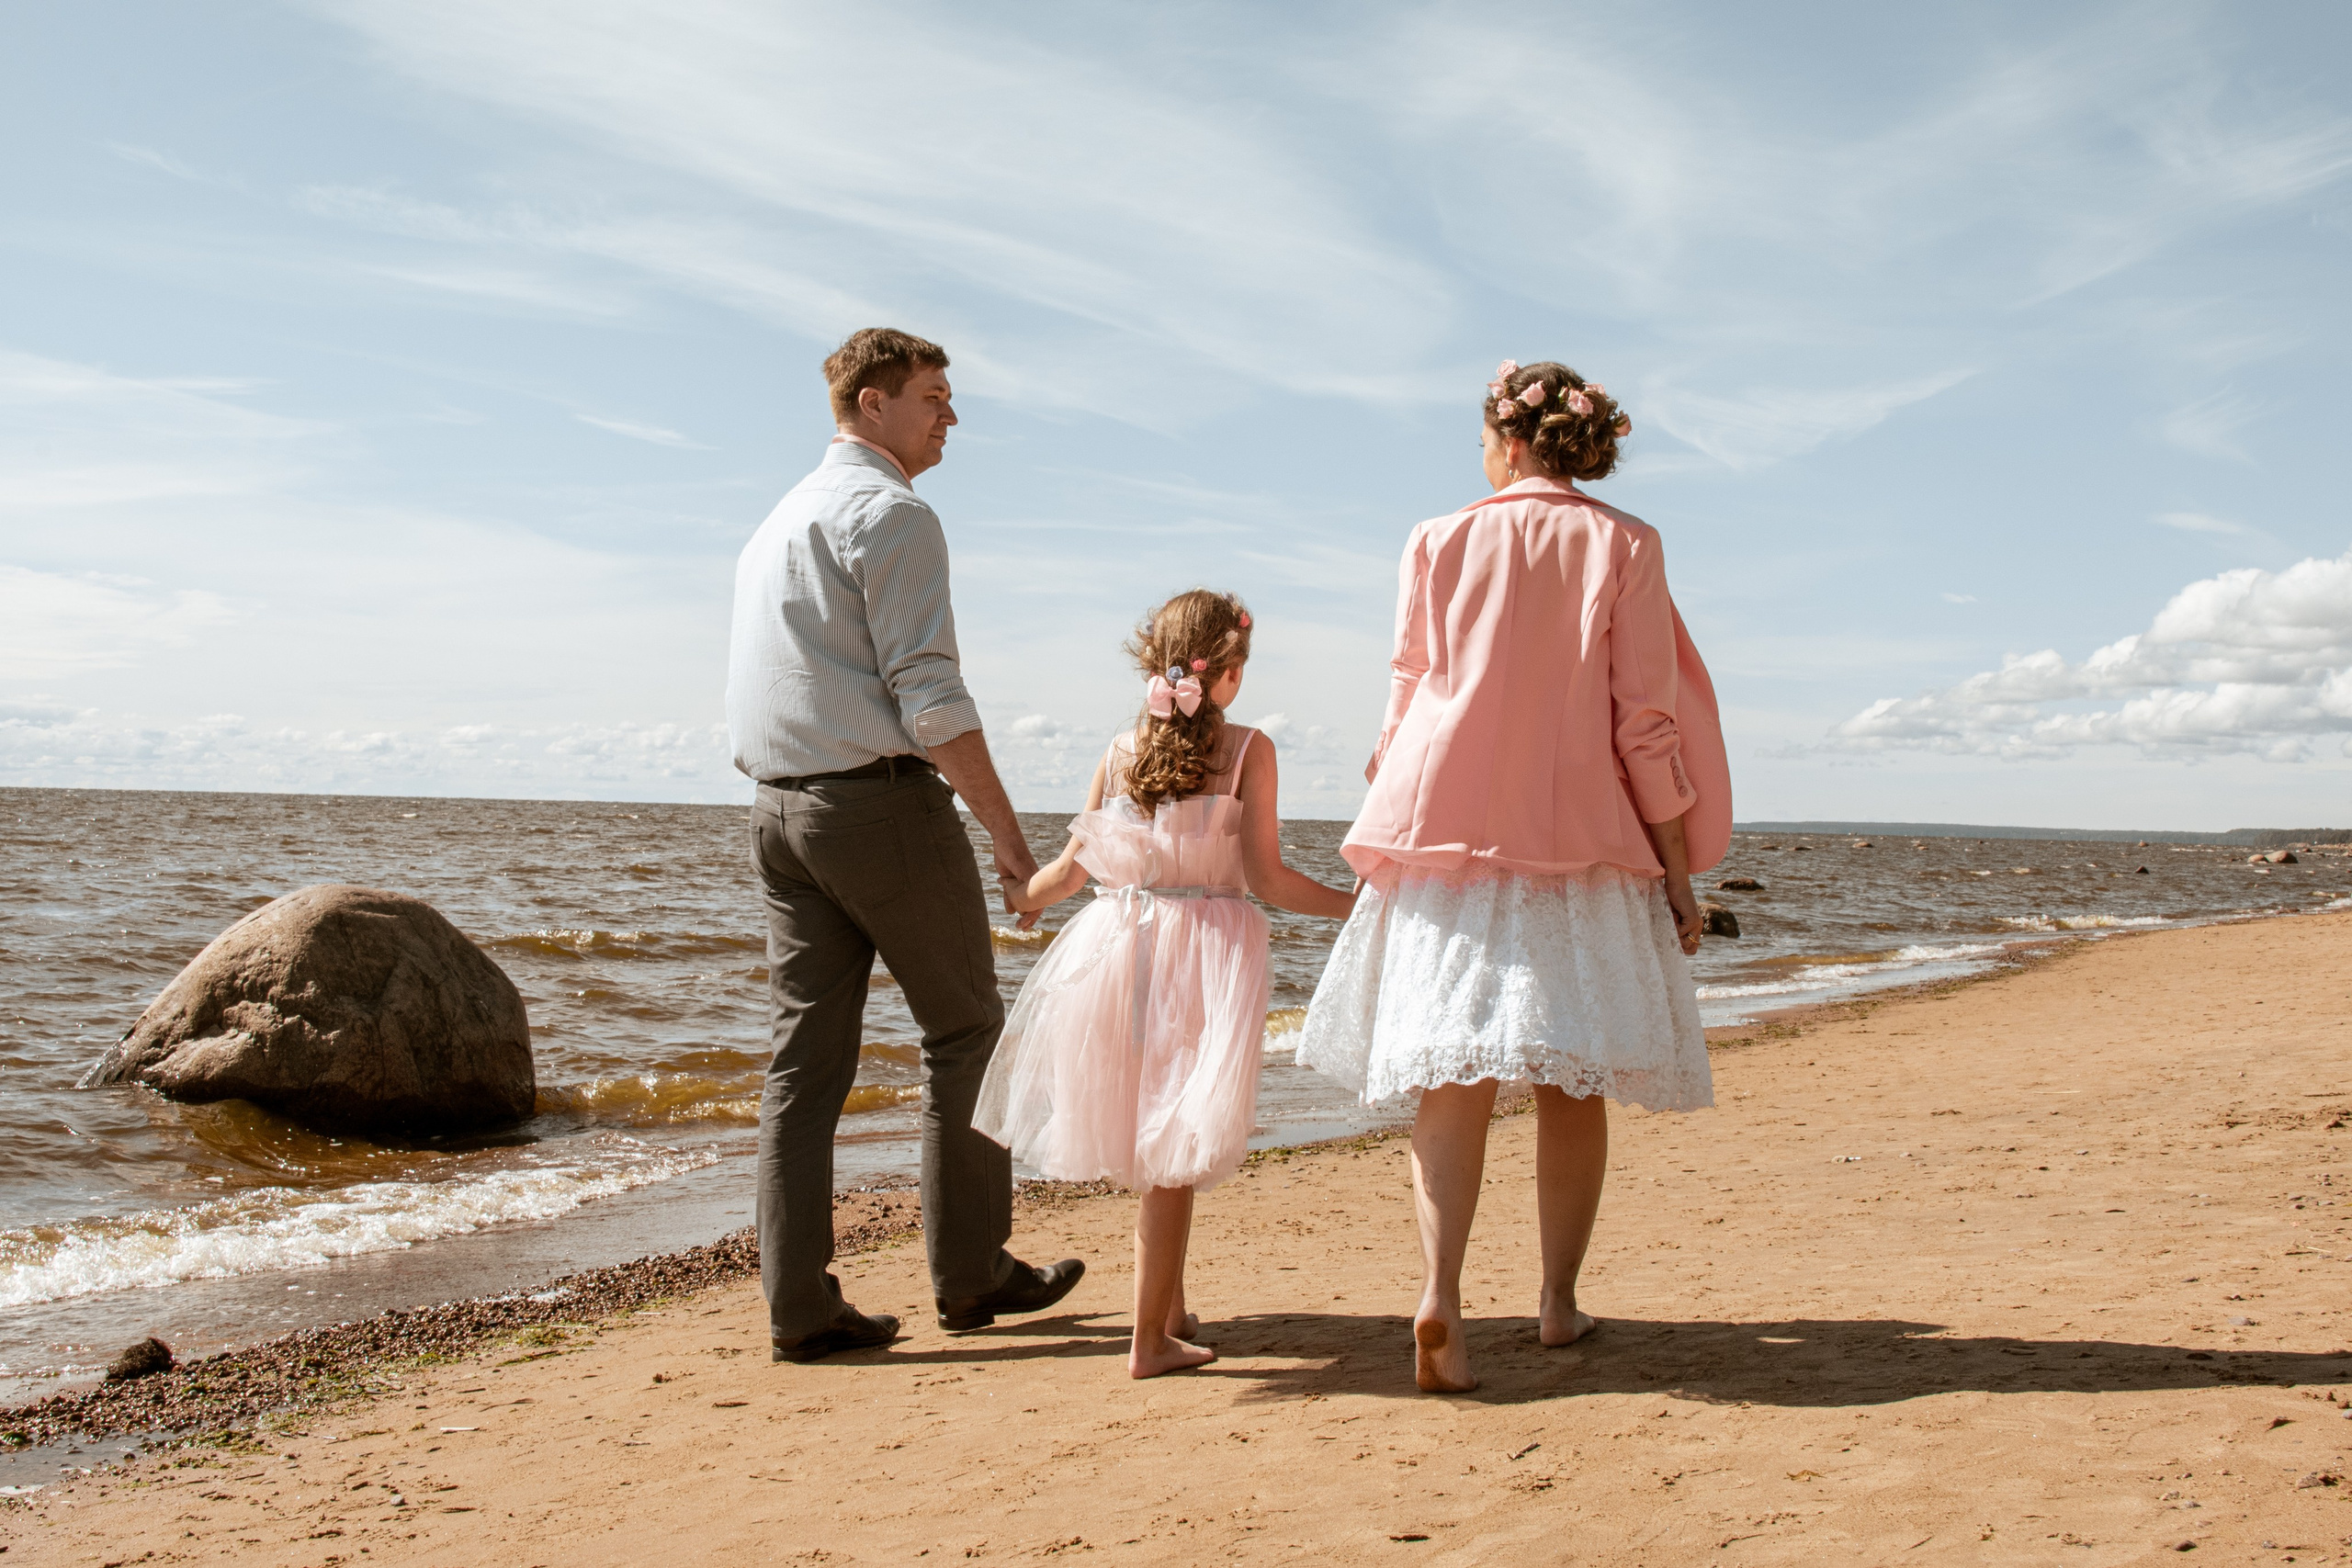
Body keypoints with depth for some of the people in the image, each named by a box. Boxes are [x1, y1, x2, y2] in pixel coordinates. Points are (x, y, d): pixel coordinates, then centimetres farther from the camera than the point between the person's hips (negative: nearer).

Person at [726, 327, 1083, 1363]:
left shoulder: (779, 521, 22)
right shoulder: (891, 514, -8)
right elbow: (928, 696, -16)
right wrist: (1008, 835, -14)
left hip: (777, 809, 8)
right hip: (881, 801, -8)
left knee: (806, 1052, 5)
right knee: (965, 1032, 5)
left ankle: (799, 1305, 5)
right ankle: (971, 1273, 11)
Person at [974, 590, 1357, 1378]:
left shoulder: (1122, 749, 5)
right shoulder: (1248, 749, -6)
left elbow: (1070, 870, 9)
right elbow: (1266, 877, -11)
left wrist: (1015, 898, 29)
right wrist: (1357, 904, 0)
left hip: (1120, 944, 4)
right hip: (1205, 954, -4)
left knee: (1154, 1139, 18)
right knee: (1174, 1151, 2)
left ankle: (1171, 1305, 32)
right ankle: (1151, 1337, 5)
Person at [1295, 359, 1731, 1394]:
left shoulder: (1438, 543, 5)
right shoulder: (1622, 546, 1)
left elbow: (1407, 702, 8)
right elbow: (1647, 723, -3)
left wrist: (1392, 804, 22)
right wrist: (1678, 870, 2)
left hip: (1449, 831, 1)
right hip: (1580, 839, 0)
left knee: (1454, 1075, -2)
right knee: (1572, 1080, 10)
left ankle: (1440, 1296, -18)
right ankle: (1559, 1302, 19)